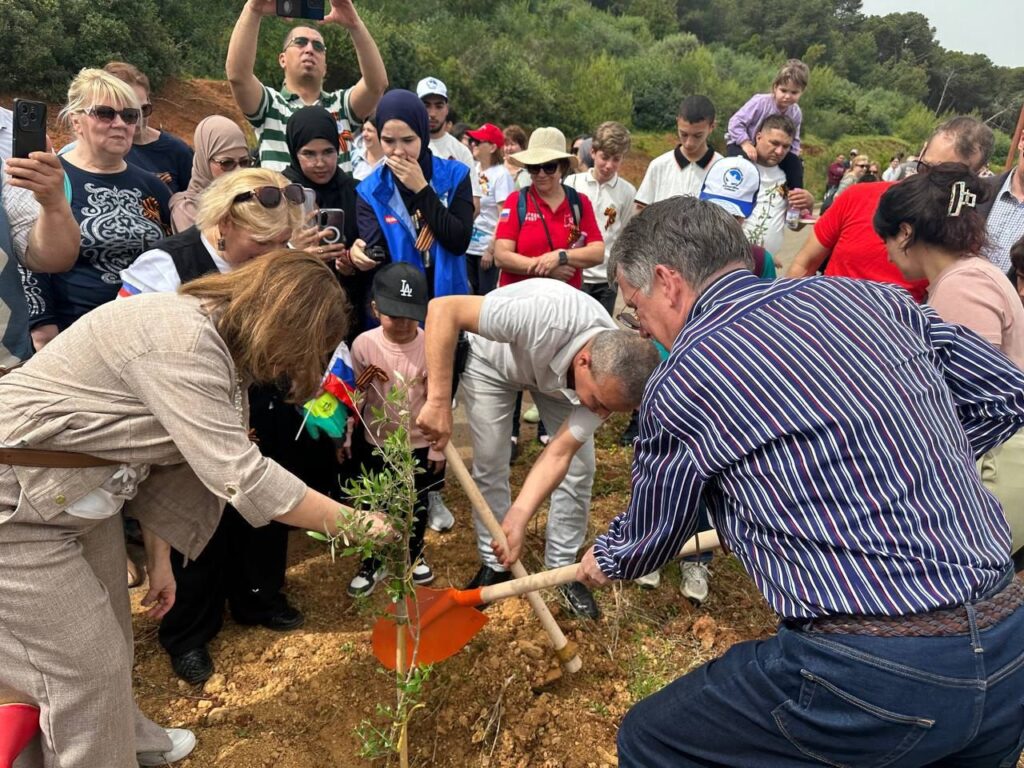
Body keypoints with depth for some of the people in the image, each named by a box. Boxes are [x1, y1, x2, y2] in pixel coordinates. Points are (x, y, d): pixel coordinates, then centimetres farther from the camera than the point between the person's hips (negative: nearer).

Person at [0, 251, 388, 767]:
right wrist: (354, 523, -23)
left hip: (80, 492, 9)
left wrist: (159, 560, 9)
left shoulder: (207, 336, 3)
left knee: (110, 634, 22)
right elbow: (240, 476, -32)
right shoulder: (182, 342, -29)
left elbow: (161, 453, 7)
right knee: (87, 665, 1)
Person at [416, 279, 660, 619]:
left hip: (558, 373, 3)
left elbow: (559, 454, -26)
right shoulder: (547, 315, -47)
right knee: (489, 465, -3)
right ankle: (493, 564, 19)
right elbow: (443, 309, -43)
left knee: (579, 467, -4)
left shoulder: (611, 378, -31)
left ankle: (562, 567, 16)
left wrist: (519, 518, -38)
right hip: (493, 359, -2)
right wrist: (438, 401, -45)